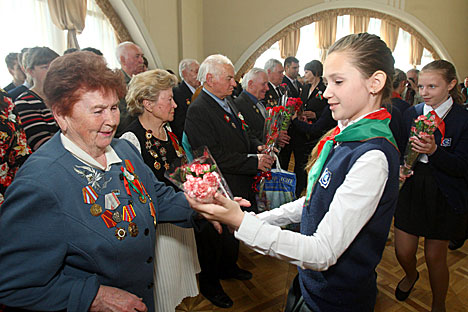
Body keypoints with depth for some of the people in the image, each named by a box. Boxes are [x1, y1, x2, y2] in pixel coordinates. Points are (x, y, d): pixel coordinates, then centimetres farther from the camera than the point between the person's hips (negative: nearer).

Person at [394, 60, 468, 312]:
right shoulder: (411, 113, 2)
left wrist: (434, 151, -31)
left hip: (444, 197, -3)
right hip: (411, 189, 3)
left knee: (435, 257, 10)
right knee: (402, 252, 9)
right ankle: (411, 275, 46)